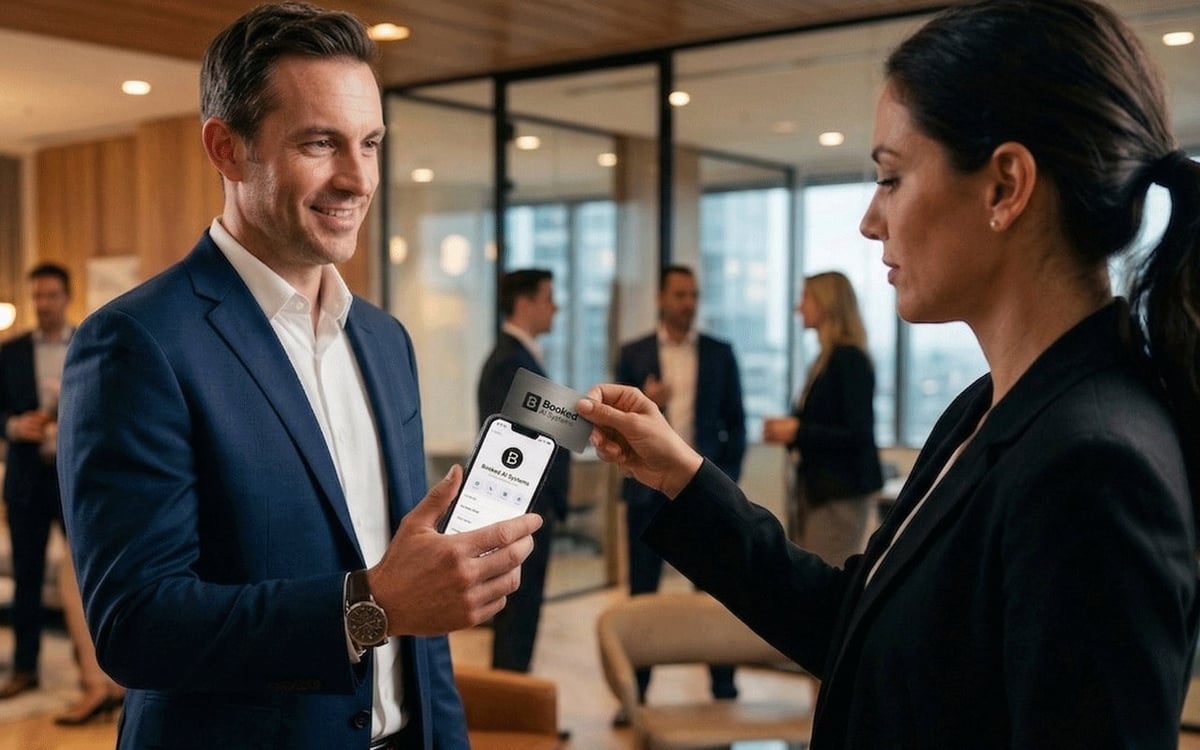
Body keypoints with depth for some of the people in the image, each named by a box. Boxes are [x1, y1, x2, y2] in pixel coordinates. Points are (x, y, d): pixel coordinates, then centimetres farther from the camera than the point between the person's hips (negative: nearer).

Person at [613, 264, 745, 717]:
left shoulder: (719, 353, 5)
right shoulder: (633, 354, 4)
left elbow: (735, 420, 6)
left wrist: (729, 478, -2)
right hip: (649, 487, 0)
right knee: (643, 593, 6)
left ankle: (723, 688, 14)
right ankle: (635, 693, 14)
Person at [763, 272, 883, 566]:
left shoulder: (850, 359, -13)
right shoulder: (824, 360, 13)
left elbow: (859, 435, -18)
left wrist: (798, 432, -16)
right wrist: (786, 428, 4)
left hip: (841, 493, -9)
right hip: (815, 487, 9)